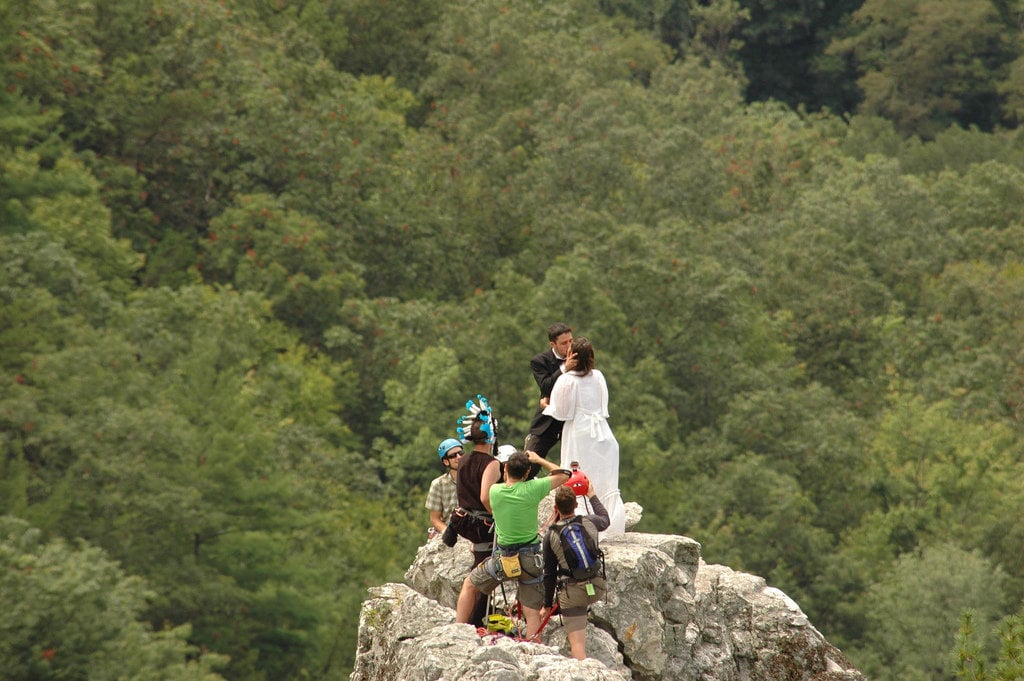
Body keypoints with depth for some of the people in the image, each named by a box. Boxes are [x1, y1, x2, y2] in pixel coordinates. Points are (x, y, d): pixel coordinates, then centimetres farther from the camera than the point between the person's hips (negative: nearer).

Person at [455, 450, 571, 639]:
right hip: (531, 559, -1)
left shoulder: (494, 491, -8)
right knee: (532, 613, 4)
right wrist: (539, 460, 10)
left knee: (469, 585, 24)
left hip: (502, 559, 1)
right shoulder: (531, 489, -14)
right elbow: (563, 475, 0)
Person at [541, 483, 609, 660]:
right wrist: (591, 495, 41)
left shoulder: (551, 536, -4)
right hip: (598, 588, 3)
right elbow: (605, 519, 27)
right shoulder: (589, 523, 0)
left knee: (577, 644, -7)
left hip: (572, 593, -3)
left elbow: (549, 574, 2)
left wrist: (547, 605, 13)